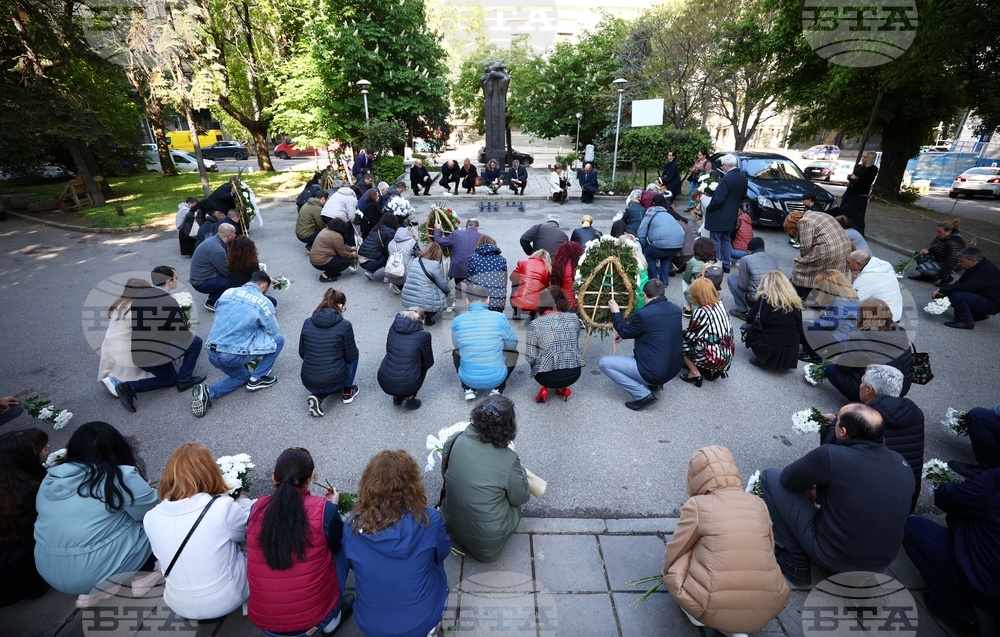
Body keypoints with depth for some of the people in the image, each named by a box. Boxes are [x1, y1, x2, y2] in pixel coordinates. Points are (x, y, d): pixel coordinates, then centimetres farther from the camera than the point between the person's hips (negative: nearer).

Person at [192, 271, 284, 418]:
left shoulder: (228, 292, 9)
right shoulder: (264, 302, -7)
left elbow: (218, 322, 20)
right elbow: (272, 331, 5)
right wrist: (258, 327, 28)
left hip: (212, 354, 7)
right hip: (233, 355, -6)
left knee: (242, 376, 30)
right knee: (278, 340, 10)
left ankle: (207, 392, 6)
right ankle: (257, 379, 12)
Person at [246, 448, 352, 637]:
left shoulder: (257, 508, -9)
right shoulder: (323, 509, -18)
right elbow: (338, 544, 3)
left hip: (262, 622, 4)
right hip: (315, 618, -3)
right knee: (340, 549, 19)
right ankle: (333, 618, 25)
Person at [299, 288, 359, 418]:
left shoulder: (307, 322, 1)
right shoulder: (344, 325, -11)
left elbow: (302, 354, 11)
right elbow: (351, 356, -2)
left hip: (308, 383, 4)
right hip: (334, 381, -4)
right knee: (354, 352, 22)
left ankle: (317, 396, 8)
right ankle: (347, 391, 23)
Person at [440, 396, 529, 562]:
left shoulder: (454, 441, -16)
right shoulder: (509, 460, -26)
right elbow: (521, 498, -8)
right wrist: (520, 470, 9)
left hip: (451, 526, 4)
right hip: (487, 543, -4)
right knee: (515, 504, 23)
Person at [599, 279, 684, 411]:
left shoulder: (643, 314, -21)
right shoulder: (676, 309, 3)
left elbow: (625, 332, -2)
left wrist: (615, 312, 13)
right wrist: (624, 332, 23)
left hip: (655, 371, -8)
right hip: (675, 367, 8)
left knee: (604, 363, -1)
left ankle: (643, 395, -5)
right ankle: (655, 382, 21)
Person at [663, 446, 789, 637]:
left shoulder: (697, 505, -6)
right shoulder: (758, 504, 5)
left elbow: (672, 556, 3)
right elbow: (768, 550, 17)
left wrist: (668, 573, 26)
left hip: (714, 610, -3)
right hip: (765, 610, 4)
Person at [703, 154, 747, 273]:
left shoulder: (727, 178, -23)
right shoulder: (743, 176, 4)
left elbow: (718, 199, -23)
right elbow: (743, 196, 13)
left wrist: (708, 208, -8)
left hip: (719, 216, -8)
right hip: (732, 215, 8)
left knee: (716, 240, 2)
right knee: (726, 240, 18)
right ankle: (726, 264, 24)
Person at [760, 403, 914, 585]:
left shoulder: (831, 456, -27)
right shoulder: (903, 464, -6)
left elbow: (787, 479, -11)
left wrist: (808, 491, 11)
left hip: (834, 560, -6)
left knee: (770, 477, -2)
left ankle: (797, 562, 6)